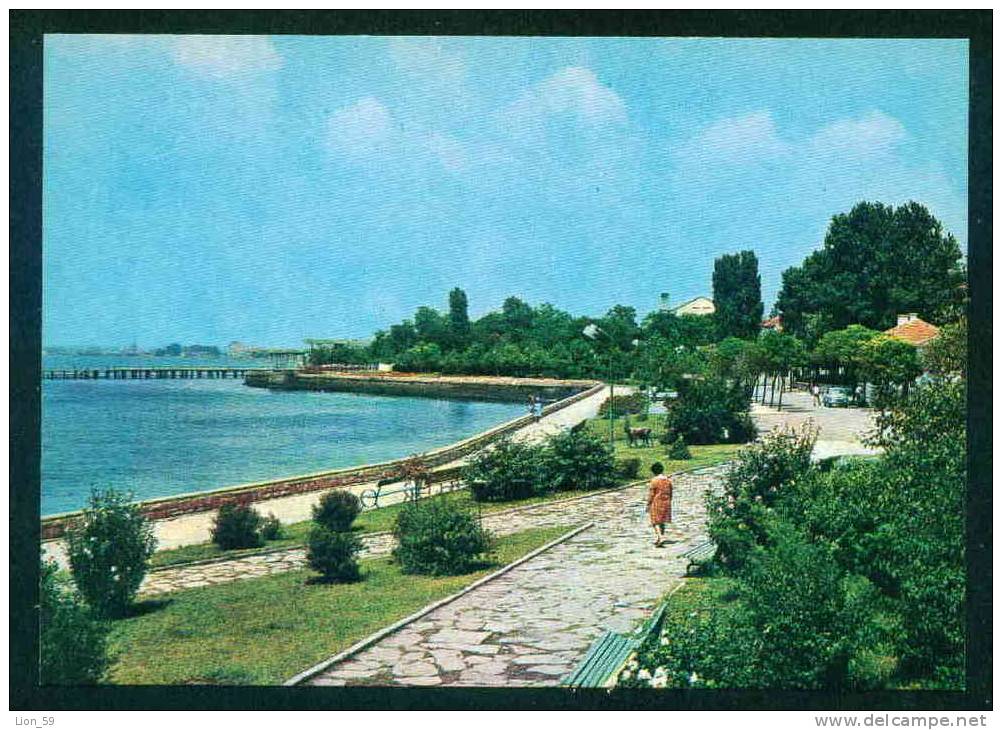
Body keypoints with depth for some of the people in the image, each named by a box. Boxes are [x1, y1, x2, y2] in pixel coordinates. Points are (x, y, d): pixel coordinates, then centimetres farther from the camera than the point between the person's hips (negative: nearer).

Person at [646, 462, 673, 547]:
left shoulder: (654, 481, -14)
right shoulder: (668, 480, 4)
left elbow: (651, 494, -13)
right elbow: (670, 493, 10)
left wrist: (648, 505, -5)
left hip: (656, 503, -6)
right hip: (666, 504, 6)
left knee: (655, 521, 1)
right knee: (662, 521, 13)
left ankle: (661, 537, -17)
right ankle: (658, 540, 17)